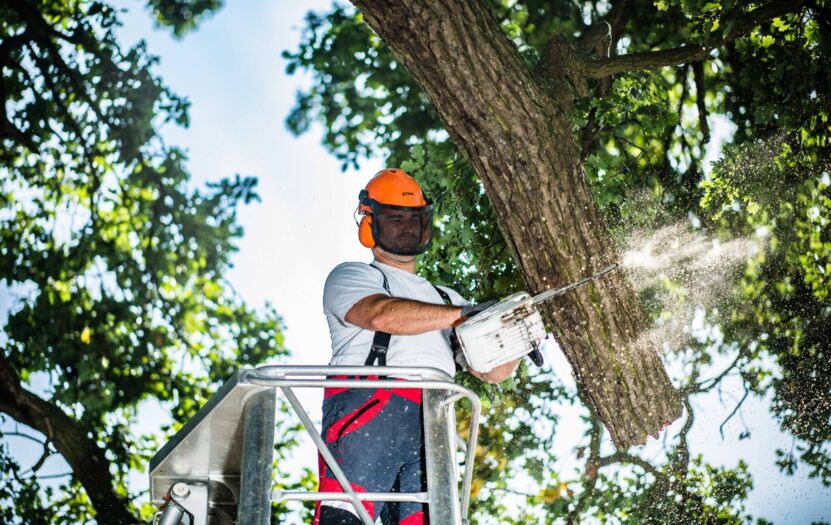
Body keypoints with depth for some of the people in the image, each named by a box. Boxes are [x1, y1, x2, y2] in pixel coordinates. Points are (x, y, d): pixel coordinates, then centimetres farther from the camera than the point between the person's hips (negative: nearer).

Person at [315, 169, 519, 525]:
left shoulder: (444, 297, 35)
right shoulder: (350, 276, 18)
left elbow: (493, 370, 29)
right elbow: (382, 314, -7)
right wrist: (463, 313, -8)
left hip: (431, 428, 5)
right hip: (368, 406, -5)